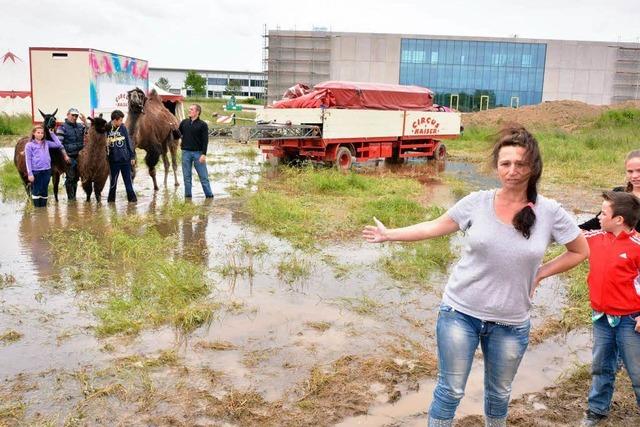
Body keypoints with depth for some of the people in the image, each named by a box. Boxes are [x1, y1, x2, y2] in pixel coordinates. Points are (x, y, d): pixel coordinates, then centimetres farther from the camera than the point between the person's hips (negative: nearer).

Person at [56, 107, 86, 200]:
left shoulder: (80, 126, 12)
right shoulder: (62, 128, -4)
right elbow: (59, 144, -8)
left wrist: (85, 122, -5)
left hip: (79, 155, 5)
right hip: (69, 157, -5)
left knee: (76, 178, 12)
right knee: (70, 177, -3)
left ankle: (74, 197, 22)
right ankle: (70, 198, 4)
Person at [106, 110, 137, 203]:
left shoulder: (123, 128, 0)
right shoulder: (106, 129, -6)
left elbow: (129, 142, 5)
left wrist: (132, 156, 6)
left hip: (125, 159, 1)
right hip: (113, 160, -1)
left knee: (128, 180, 6)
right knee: (113, 180, 8)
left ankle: (131, 197, 13)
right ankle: (111, 198, 20)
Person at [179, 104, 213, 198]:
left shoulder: (203, 125, -2)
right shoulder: (184, 122, 9)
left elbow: (205, 140, -6)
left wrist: (204, 154, -14)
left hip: (198, 153, -3)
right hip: (186, 152, 3)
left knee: (203, 176, -1)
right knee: (186, 176, 7)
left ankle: (209, 195, 6)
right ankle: (188, 195, 15)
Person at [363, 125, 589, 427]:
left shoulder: (549, 212, -9)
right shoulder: (477, 202, -8)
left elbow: (580, 251, 5)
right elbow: (434, 227, 3)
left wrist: (539, 275, -2)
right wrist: (388, 234, 6)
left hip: (511, 323, 1)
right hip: (459, 312, -1)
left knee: (499, 394, 22)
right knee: (450, 390, 9)